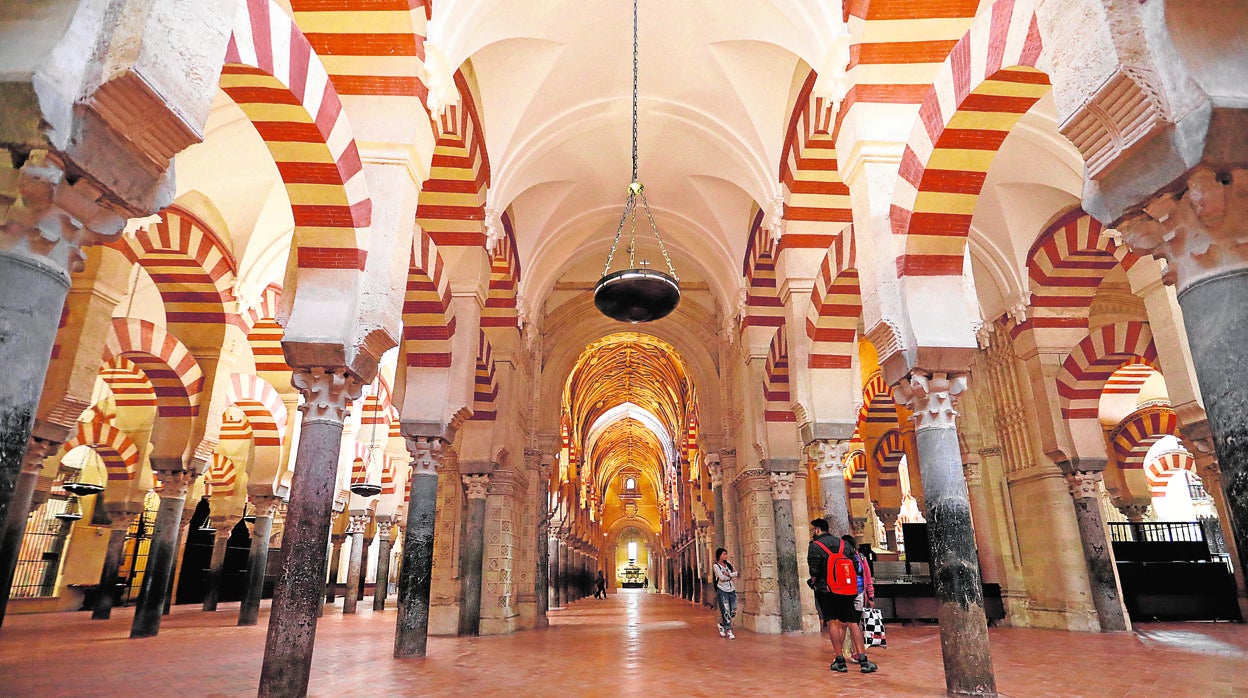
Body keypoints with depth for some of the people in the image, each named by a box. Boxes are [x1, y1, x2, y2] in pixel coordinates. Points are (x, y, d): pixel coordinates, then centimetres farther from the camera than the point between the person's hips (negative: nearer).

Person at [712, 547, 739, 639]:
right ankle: (728, 631, 5)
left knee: (733, 611, 3)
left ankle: (722, 625, 25)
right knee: (726, 611, -8)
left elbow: (736, 573, 4)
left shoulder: (728, 564, 11)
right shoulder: (716, 565, -5)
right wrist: (733, 574, -4)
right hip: (722, 590, -5)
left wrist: (728, 574, -13)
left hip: (731, 590, 5)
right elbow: (722, 577, -15)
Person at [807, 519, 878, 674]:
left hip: (826, 591, -4)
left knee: (832, 623, 1)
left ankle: (840, 661, 1)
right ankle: (863, 660, 1)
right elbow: (856, 568, 8)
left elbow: (814, 571, -12)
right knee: (852, 623, 6)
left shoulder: (815, 546, -6)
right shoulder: (843, 544, 11)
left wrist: (813, 582, 6)